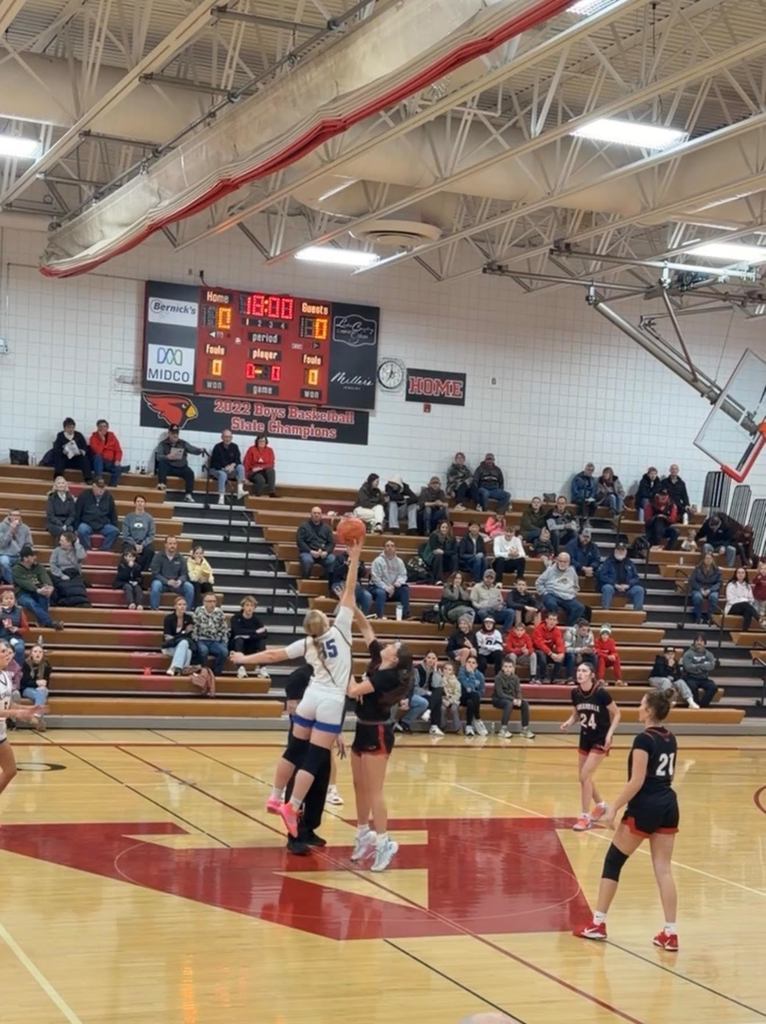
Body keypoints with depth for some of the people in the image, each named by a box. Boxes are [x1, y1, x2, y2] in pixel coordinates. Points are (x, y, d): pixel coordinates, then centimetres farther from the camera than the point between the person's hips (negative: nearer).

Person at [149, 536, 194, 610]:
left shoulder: (180, 559, 5)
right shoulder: (158, 557, -4)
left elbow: (184, 574, 3)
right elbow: (155, 574, -10)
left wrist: (180, 581, -21)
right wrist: (167, 581, -24)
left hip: (176, 584, 3)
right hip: (161, 582, -3)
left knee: (189, 587, -23)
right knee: (156, 585, -37)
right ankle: (154, 609, -28)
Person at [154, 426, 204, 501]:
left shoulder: (183, 443, 11)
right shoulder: (163, 444, 4)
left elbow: (192, 449, -1)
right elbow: (158, 457, -8)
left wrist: (200, 450, -23)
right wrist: (167, 457, -28)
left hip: (181, 468, 2)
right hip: (168, 467, -1)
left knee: (190, 472, -27)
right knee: (162, 464, -32)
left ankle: (188, 495, -30)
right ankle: (161, 484, -42)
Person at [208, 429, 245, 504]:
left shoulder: (235, 447, 2)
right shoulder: (217, 447, -11)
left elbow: (238, 461, -1)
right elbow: (215, 463, -14)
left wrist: (233, 465, -23)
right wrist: (225, 467, -24)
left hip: (229, 470, 5)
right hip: (216, 469, -4)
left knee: (240, 467, -22)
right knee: (223, 475, -38)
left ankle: (240, 490, -37)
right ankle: (221, 497, -43)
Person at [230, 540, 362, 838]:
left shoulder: (306, 643, 7)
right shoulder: (340, 630, -4)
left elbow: (273, 655, 13)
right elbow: (349, 592, -5)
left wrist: (245, 659, 26)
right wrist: (354, 559, -3)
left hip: (311, 698, 4)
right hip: (332, 703, -4)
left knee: (294, 751, 17)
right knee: (314, 759, -3)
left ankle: (275, 799, 24)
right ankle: (291, 807, -8)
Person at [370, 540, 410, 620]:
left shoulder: (399, 561, 4)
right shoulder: (378, 561, -10)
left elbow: (403, 575, 0)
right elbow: (375, 578, -15)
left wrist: (397, 584, -21)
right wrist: (386, 588, -22)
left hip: (393, 588, 4)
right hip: (378, 587, -4)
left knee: (405, 589, -19)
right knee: (381, 592, -36)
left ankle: (405, 615, -16)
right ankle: (380, 616, -39)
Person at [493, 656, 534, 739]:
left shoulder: (515, 678, 2)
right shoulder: (498, 678, -15)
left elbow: (518, 692, -1)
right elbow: (500, 693, -21)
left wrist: (519, 699, -24)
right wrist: (513, 699, -29)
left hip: (512, 699, 5)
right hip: (498, 699, -5)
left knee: (524, 704, -19)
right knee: (509, 704, -37)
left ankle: (525, 729, -13)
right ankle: (503, 729, -34)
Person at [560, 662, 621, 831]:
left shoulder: (601, 693, -20)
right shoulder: (575, 693, -5)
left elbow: (616, 713, -10)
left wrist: (609, 733, -20)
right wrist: (568, 722, -11)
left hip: (600, 739, -6)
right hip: (585, 737, 6)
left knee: (585, 776, -12)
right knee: (583, 777, 13)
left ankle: (585, 817, -2)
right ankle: (601, 806, 38)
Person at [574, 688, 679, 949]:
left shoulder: (644, 739, -15)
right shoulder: (670, 739, 9)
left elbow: (636, 782, -19)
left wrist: (614, 808, -14)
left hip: (644, 808, -7)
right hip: (669, 806, 7)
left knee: (613, 862, 7)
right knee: (664, 869, 6)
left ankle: (598, 924, 12)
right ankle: (670, 934, 2)